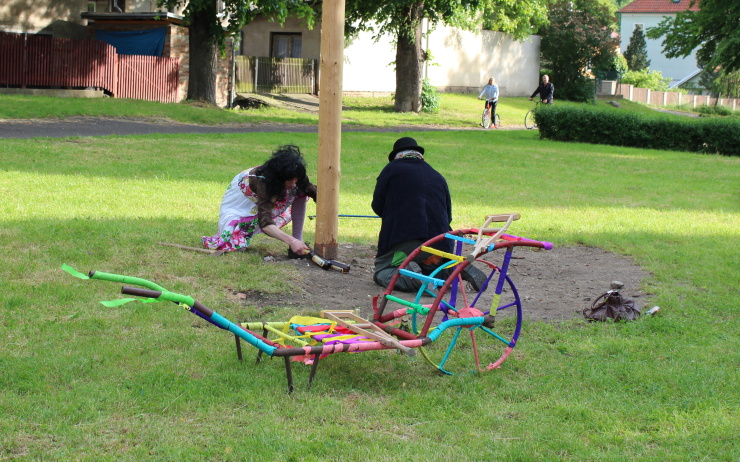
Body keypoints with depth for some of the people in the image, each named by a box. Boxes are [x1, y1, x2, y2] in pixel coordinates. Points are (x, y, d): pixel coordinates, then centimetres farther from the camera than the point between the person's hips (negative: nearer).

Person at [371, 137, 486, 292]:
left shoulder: (391, 169, 7)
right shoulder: (438, 176, 20)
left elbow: (377, 206, 5)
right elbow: (448, 216, 21)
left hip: (403, 240, -5)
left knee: (381, 272, 6)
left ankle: (407, 275, -26)